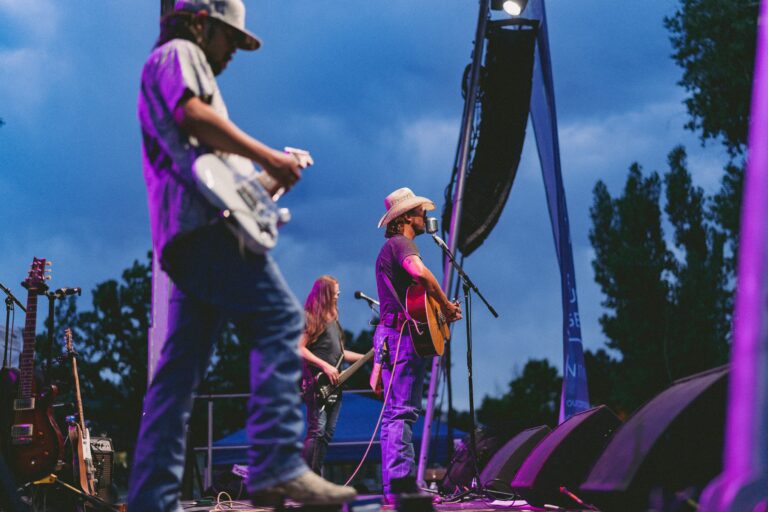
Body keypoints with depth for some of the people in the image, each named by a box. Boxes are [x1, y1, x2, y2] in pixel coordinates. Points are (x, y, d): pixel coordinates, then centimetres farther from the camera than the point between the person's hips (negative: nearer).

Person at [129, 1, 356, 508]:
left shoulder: (186, 67, 36)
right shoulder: (178, 53, 8)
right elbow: (192, 112, -14)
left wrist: (267, 177, 20)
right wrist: (267, 155, -12)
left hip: (182, 237, 10)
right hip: (205, 220, -10)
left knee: (182, 367, 3)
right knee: (281, 321, -16)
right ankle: (278, 465, -28)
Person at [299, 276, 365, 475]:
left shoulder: (332, 319, 20)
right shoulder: (311, 318, -6)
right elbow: (300, 348, -14)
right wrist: (325, 366, -18)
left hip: (333, 386, 9)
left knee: (327, 434, 6)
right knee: (317, 432, -14)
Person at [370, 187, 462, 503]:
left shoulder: (390, 247, 26)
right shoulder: (401, 243, -7)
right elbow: (420, 272, -28)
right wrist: (446, 305, -17)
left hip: (392, 335, 11)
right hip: (403, 335, -11)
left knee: (395, 412, 9)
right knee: (402, 410, -15)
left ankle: (397, 486, 10)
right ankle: (400, 483, -20)